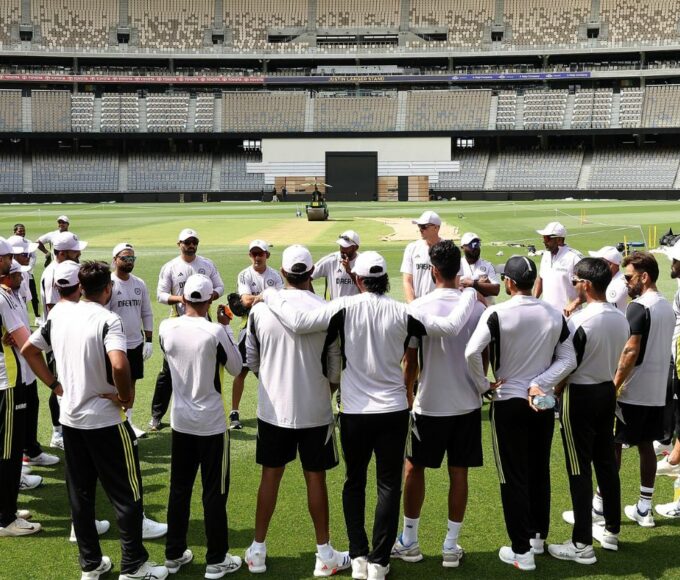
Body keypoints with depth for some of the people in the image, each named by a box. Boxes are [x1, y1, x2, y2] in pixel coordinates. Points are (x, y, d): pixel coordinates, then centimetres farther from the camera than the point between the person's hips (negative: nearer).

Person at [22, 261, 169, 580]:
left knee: (80, 494, 15)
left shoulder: (59, 315, 3)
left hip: (70, 418, 7)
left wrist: (55, 384, 12)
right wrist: (127, 396, -16)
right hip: (105, 421, -6)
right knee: (128, 494, 6)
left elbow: (28, 350, 13)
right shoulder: (108, 319, -17)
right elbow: (118, 365, -33)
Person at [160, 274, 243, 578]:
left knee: (179, 489, 16)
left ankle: (174, 555, 27)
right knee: (215, 493, 7)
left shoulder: (166, 328, -8)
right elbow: (236, 368, -6)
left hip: (180, 420, 4)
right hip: (211, 423, -4)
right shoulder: (215, 332, -20)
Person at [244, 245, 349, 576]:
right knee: (315, 478, 10)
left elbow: (251, 361, 2)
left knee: (270, 475, 15)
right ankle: (325, 555, 22)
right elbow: (334, 367, -6)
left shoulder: (261, 309, -8)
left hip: (272, 409, 2)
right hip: (314, 411, -2)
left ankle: (258, 551, 24)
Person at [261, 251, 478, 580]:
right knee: (389, 486, 10)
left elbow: (297, 322, -18)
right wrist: (470, 295, 14)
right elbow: (450, 326, -3)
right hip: (393, 411, 0)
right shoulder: (402, 313, -8)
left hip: (355, 412, 0)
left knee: (355, 482, 18)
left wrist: (269, 295, -2)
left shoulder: (345, 307, -11)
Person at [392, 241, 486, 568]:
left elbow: (410, 360, -8)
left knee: (414, 468, 14)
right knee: (458, 473, 10)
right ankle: (451, 546, 17)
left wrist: (407, 397, 5)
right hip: (468, 405, 2)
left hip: (429, 405, -2)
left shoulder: (418, 307, -12)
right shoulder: (476, 308, -5)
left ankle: (409, 542, 23)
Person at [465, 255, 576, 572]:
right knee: (539, 472, 19)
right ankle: (538, 536, 33)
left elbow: (471, 352, -25)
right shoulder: (555, 314, 0)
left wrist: (483, 385, -11)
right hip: (543, 403, 5)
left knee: (514, 477, 4)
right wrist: (540, 383, -8)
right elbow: (568, 360, -1)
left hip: (508, 403, -4)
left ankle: (521, 551, 10)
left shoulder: (496, 313, -15)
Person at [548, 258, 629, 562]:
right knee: (606, 462, 17)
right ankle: (611, 530, 28)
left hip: (580, 396, -7)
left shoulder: (580, 321, -22)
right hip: (608, 391, 7)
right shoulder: (621, 318, 2)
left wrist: (555, 392, -1)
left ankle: (582, 544, 5)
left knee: (579, 470, -1)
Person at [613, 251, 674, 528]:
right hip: (657, 392, 8)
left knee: (612, 446, 1)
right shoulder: (667, 307, 12)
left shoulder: (639, 307, -16)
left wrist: (614, 385, -19)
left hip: (632, 392, -8)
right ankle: (644, 509, 18)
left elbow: (631, 351, -22)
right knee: (646, 445, 13)